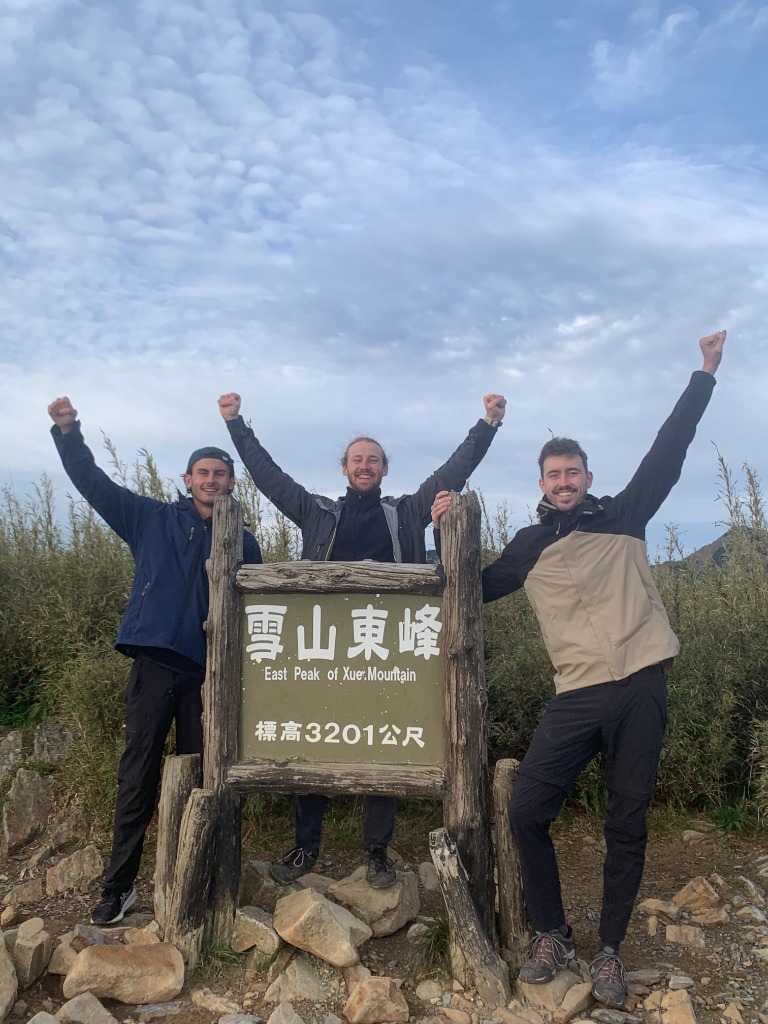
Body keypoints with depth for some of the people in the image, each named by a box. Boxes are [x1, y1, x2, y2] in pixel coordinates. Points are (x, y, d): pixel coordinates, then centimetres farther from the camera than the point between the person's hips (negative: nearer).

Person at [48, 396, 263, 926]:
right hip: (154, 663, 0)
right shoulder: (154, 519, 8)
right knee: (138, 776, 3)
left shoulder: (243, 542, 9)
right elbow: (95, 483, 6)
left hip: (209, 671, 1)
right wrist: (69, 433, -7)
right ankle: (119, 885, 14)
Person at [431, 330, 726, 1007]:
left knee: (628, 825, 7)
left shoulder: (624, 517, 8)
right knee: (527, 812, -6)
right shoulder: (529, 546, 11)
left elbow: (669, 451, 6)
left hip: (641, 686, -1)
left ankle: (609, 952, 25)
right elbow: (474, 589, 20)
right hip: (577, 695, 1)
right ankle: (553, 937, 16)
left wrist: (705, 375, 6)